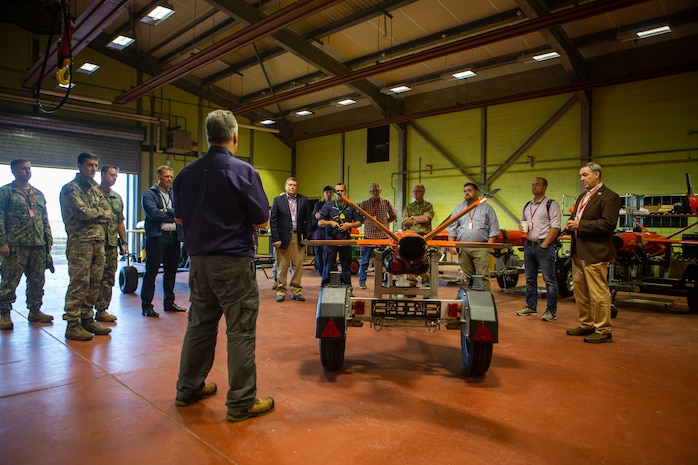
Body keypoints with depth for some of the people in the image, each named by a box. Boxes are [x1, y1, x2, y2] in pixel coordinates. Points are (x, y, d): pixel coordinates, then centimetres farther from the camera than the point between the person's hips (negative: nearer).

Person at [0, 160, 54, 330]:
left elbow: (45, 219, 19)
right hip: (15, 246, -5)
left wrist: (49, 239, 12)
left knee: (38, 281, 9)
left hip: (38, 245, 5)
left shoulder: (38, 194, 17)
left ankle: (35, 311, 20)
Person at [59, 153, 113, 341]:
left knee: (94, 284, 10)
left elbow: (108, 214, 9)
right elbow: (83, 213, -17)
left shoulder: (95, 189, 19)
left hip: (98, 241, 7)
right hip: (80, 242, -7)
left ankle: (87, 319, 19)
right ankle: (72, 324, 1)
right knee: (79, 284, -6)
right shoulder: (70, 188, -4)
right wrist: (100, 213, 0)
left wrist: (93, 214, -8)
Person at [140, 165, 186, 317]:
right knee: (151, 272, -2)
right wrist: (174, 217, -5)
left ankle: (169, 302, 23)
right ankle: (146, 306, 5)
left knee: (171, 271, 12)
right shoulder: (149, 194, 1)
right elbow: (154, 213, -14)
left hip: (174, 236, 6)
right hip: (157, 236, -5)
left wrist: (167, 211, -13)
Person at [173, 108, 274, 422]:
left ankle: (188, 388, 32)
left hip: (198, 260, 7)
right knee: (240, 331, 1)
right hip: (233, 262, -6)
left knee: (199, 324, 18)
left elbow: (180, 217, 15)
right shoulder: (242, 171, -11)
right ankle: (241, 402, 10)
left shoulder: (187, 173, 6)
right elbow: (261, 221, -8)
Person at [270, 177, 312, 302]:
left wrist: (307, 236, 0)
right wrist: (275, 239, -7)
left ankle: (296, 291, 14)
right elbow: (273, 221, 0)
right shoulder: (278, 200, 4)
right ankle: (281, 291, 13)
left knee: (298, 266, 4)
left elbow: (308, 220, 8)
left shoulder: (304, 200, 9)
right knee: (282, 267, 3)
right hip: (283, 237, -1)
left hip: (299, 237, 2)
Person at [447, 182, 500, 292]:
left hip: (481, 248, -2)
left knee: (483, 276, -8)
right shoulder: (458, 209, 17)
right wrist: (452, 245, 3)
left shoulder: (487, 208, 10)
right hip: (463, 248, 3)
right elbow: (452, 228, 14)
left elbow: (494, 228, 6)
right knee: (467, 277, 7)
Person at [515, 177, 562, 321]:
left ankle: (551, 311, 4)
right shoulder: (527, 206, 17)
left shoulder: (551, 204, -5)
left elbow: (555, 227, -11)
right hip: (529, 245, 7)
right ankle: (531, 307, 23)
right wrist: (521, 227, 4)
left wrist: (544, 245, -15)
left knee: (549, 280, -2)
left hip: (544, 246, -7)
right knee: (530, 279, 13)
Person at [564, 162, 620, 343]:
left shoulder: (609, 197, -9)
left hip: (595, 253, -9)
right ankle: (586, 325, 27)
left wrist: (580, 225, -19)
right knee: (580, 292, 15)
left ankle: (603, 331, 7)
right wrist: (571, 224, 3)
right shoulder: (582, 197, 19)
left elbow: (608, 224, -19)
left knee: (598, 293, -3)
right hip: (578, 252, 9)